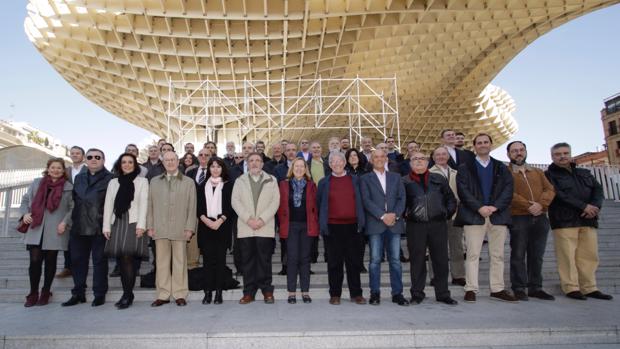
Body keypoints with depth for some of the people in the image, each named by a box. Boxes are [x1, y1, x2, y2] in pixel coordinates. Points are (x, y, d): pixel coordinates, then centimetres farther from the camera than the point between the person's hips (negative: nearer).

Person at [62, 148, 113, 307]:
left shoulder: (110, 178, -2)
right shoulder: (79, 178, 17)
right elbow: (74, 199, 18)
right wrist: (74, 219, 10)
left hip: (99, 227, -6)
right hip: (79, 227, 6)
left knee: (99, 260, 2)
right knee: (77, 260, 10)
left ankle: (99, 294, 10)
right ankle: (78, 293, 21)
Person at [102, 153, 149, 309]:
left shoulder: (142, 181, 7)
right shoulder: (113, 182, 17)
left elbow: (144, 204, -2)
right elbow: (108, 205, 12)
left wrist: (141, 225, -12)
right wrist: (106, 226, 3)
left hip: (133, 222, -4)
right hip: (117, 223, 4)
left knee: (128, 257, -14)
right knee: (121, 259, 1)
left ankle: (128, 295, -8)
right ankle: (127, 294, 9)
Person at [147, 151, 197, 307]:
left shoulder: (188, 182, 8)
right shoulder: (154, 181, 16)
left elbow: (192, 207, 3)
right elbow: (150, 205, 13)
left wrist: (189, 228, -5)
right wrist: (150, 226, 5)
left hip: (180, 229, -2)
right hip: (160, 229, 2)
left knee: (180, 262, 1)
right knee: (162, 262, 4)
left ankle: (180, 295, 10)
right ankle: (163, 295, 13)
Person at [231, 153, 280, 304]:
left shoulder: (271, 180, 10)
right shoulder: (240, 181, 13)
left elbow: (275, 202, 1)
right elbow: (235, 202, 3)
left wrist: (262, 219, -10)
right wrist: (248, 219, -10)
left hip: (265, 227, -1)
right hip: (245, 227, 1)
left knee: (264, 260, 0)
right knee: (247, 261, 4)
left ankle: (267, 291, 11)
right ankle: (249, 292, 12)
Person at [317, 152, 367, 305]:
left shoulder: (355, 180, 9)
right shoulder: (324, 182, 7)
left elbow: (360, 201, 11)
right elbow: (319, 203, 10)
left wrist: (360, 221, 5)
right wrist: (322, 223, 4)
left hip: (352, 226, 1)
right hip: (332, 227, -1)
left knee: (354, 261, 5)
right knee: (334, 262, 5)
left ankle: (356, 294, 16)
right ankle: (335, 294, 14)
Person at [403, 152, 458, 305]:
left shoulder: (439, 179, 15)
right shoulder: (405, 181, 8)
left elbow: (451, 199, 16)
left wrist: (447, 213, 3)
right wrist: (405, 214, -6)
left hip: (438, 224, 2)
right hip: (415, 226, -2)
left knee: (441, 259, 6)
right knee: (417, 260, 4)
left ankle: (442, 294, 18)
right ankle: (417, 294, 14)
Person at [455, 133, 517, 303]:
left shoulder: (501, 167, 16)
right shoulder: (465, 167, 9)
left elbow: (508, 189, 5)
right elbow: (463, 190, -2)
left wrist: (495, 206, -11)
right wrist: (479, 207, -14)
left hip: (498, 215, 3)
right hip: (474, 216, -3)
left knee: (498, 255, 6)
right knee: (473, 254, -3)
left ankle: (497, 289, 14)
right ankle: (470, 289, 1)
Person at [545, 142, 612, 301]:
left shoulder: (584, 173, 23)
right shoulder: (549, 175, 5)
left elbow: (598, 189, 11)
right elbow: (559, 195, -8)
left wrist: (595, 206, -9)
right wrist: (583, 206, -14)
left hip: (587, 220, 5)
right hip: (564, 221, -5)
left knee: (589, 255, 2)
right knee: (567, 256, -8)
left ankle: (590, 288, 9)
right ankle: (571, 288, -3)